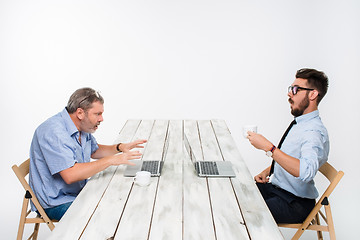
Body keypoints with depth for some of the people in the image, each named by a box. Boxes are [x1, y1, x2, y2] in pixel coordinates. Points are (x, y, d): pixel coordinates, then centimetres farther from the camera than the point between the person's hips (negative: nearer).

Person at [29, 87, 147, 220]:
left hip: (78, 193, 9)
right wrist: (110, 160, -32)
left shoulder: (83, 127, 2)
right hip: (55, 203, -9)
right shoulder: (54, 131, -26)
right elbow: (70, 175, -35)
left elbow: (94, 151, 20)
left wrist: (120, 147, 1)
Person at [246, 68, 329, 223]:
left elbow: (306, 171, -40)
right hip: (275, 187, 9)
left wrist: (268, 147, -38)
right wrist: (267, 171, 7)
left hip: (295, 204, -9)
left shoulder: (315, 132, -22)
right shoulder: (299, 123, 9)